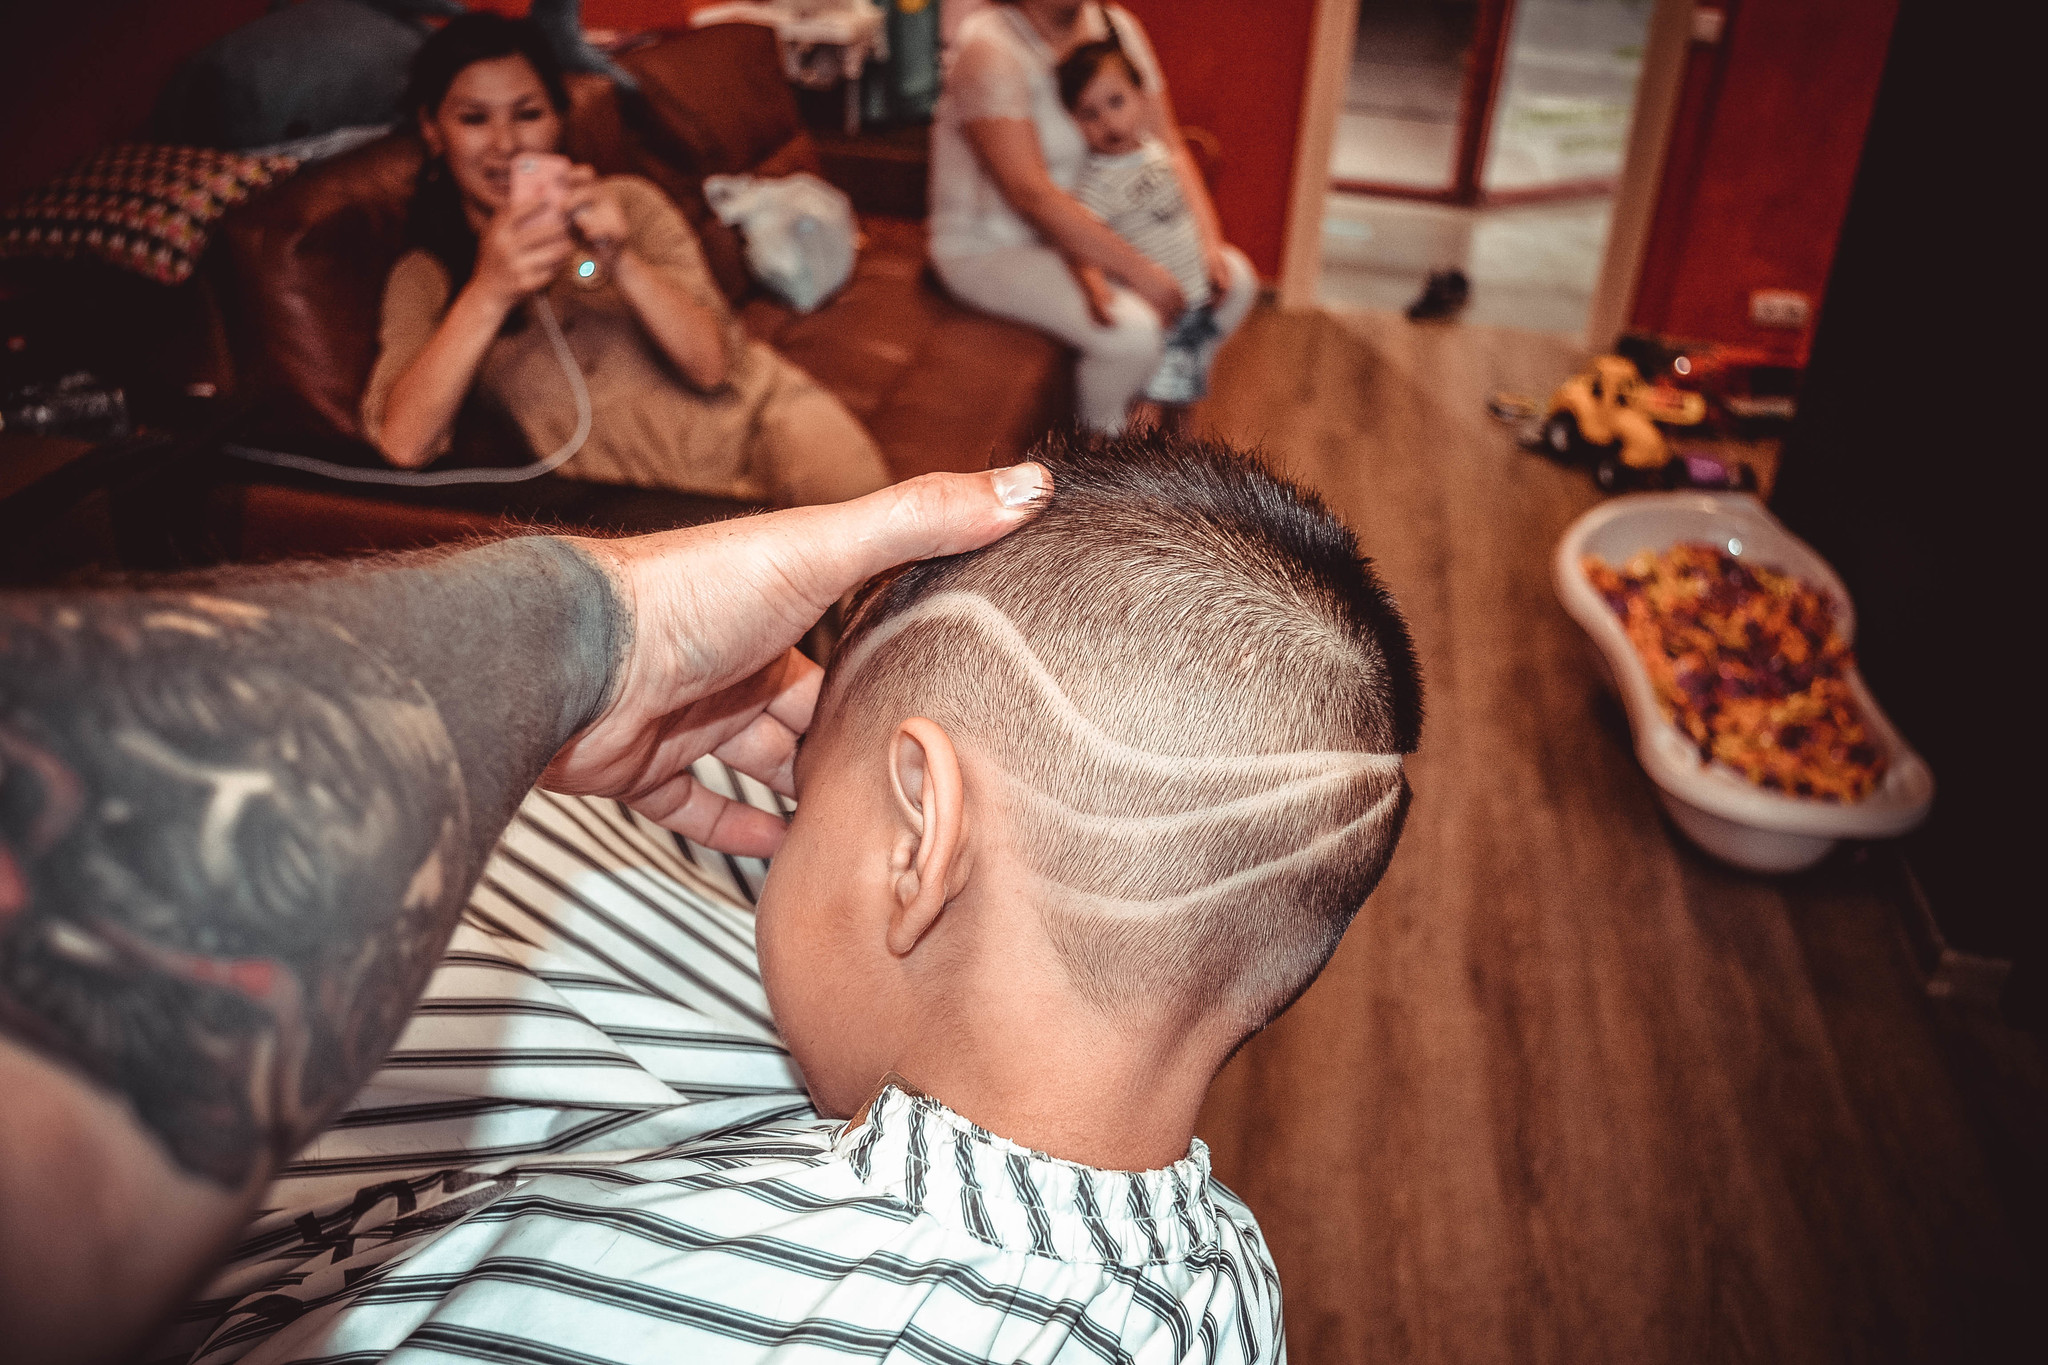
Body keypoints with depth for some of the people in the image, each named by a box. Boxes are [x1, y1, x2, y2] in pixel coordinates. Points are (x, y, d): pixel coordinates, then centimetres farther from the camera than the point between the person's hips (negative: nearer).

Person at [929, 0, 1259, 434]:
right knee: (1133, 330, -30)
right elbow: (1028, 191, -30)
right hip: (993, 249, -8)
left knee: (1236, 279, 2)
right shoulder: (987, 46, -23)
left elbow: (1169, 147, 2)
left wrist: (1209, 243, -12)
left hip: (1084, 230, 8)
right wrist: (1139, 272, -30)